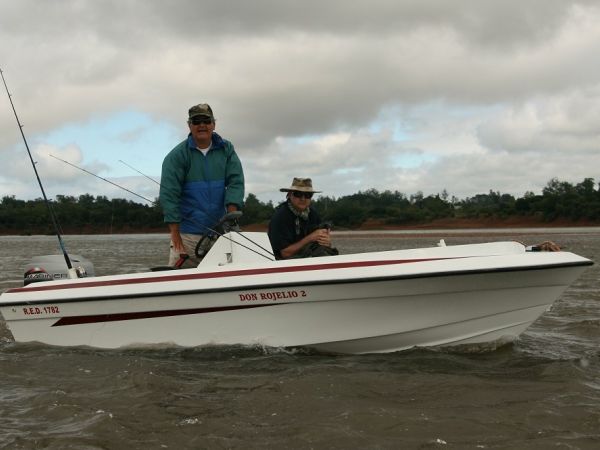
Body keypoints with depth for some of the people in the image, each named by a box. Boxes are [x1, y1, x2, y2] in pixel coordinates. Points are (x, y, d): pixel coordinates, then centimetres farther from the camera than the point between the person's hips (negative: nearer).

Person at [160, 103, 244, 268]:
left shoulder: (226, 149, 7)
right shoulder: (177, 155, -3)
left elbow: (235, 182, 0)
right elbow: (169, 194, -7)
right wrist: (174, 233, -12)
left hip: (219, 230, 3)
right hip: (187, 234, -3)